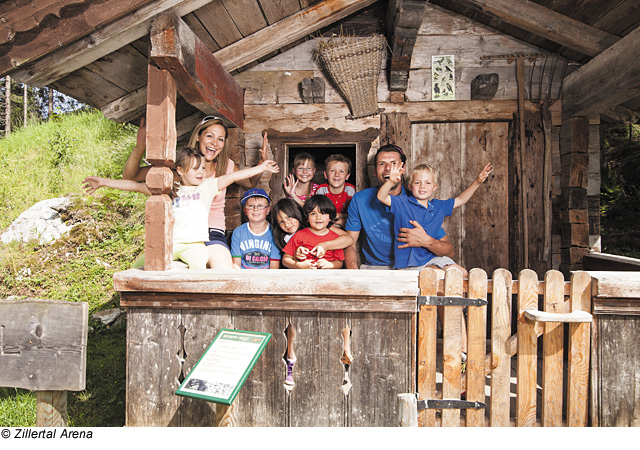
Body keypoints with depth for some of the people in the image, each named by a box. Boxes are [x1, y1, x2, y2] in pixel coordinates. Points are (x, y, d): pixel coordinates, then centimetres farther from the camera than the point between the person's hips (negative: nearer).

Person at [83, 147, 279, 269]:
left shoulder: (207, 186, 11)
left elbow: (234, 176, 8)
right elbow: (135, 185, 13)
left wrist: (261, 167, 8)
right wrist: (103, 182, 9)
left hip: (194, 243, -2)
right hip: (168, 243, 2)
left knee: (198, 264, -35)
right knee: (139, 266, -17)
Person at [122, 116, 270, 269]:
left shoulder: (226, 166, 9)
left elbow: (251, 182, 28)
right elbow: (129, 176, -1)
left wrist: (262, 161, 10)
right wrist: (140, 146, -19)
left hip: (213, 233, 0)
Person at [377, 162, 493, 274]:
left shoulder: (438, 206, 10)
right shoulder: (402, 203, -4)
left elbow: (460, 200, 22)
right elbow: (381, 197, -18)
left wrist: (477, 182, 16)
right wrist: (391, 182, -37)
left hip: (431, 257, 6)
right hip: (407, 261, -5)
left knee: (462, 274, -5)